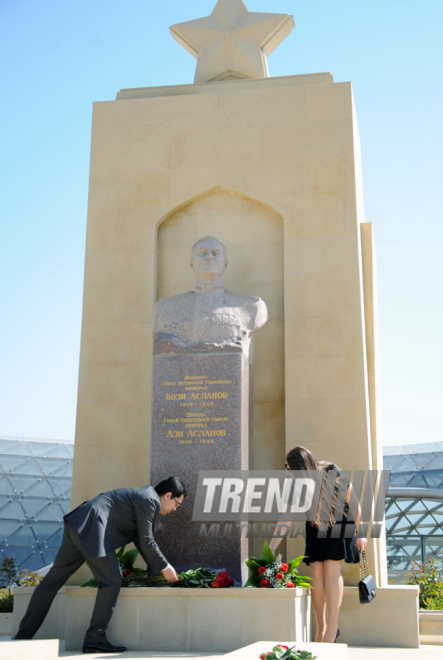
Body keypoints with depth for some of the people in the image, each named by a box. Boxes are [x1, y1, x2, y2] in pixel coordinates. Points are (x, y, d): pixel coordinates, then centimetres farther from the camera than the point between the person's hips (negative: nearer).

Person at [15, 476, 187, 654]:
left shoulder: (142, 497, 24)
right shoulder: (149, 501, -6)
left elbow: (141, 539, 30)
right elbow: (146, 542, -7)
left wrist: (157, 567, 31)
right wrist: (165, 567, 4)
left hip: (76, 526, 10)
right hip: (91, 531, -10)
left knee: (52, 581, 10)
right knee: (112, 581, -1)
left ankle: (22, 637, 13)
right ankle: (95, 639, 4)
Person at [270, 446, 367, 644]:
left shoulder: (334, 475, -27)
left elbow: (354, 505, -13)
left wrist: (359, 534, -7)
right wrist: (270, 550, -19)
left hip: (340, 521, -3)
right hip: (317, 524, 4)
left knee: (331, 568, -16)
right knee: (316, 571, -6)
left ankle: (332, 628, -11)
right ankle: (321, 629, 6)